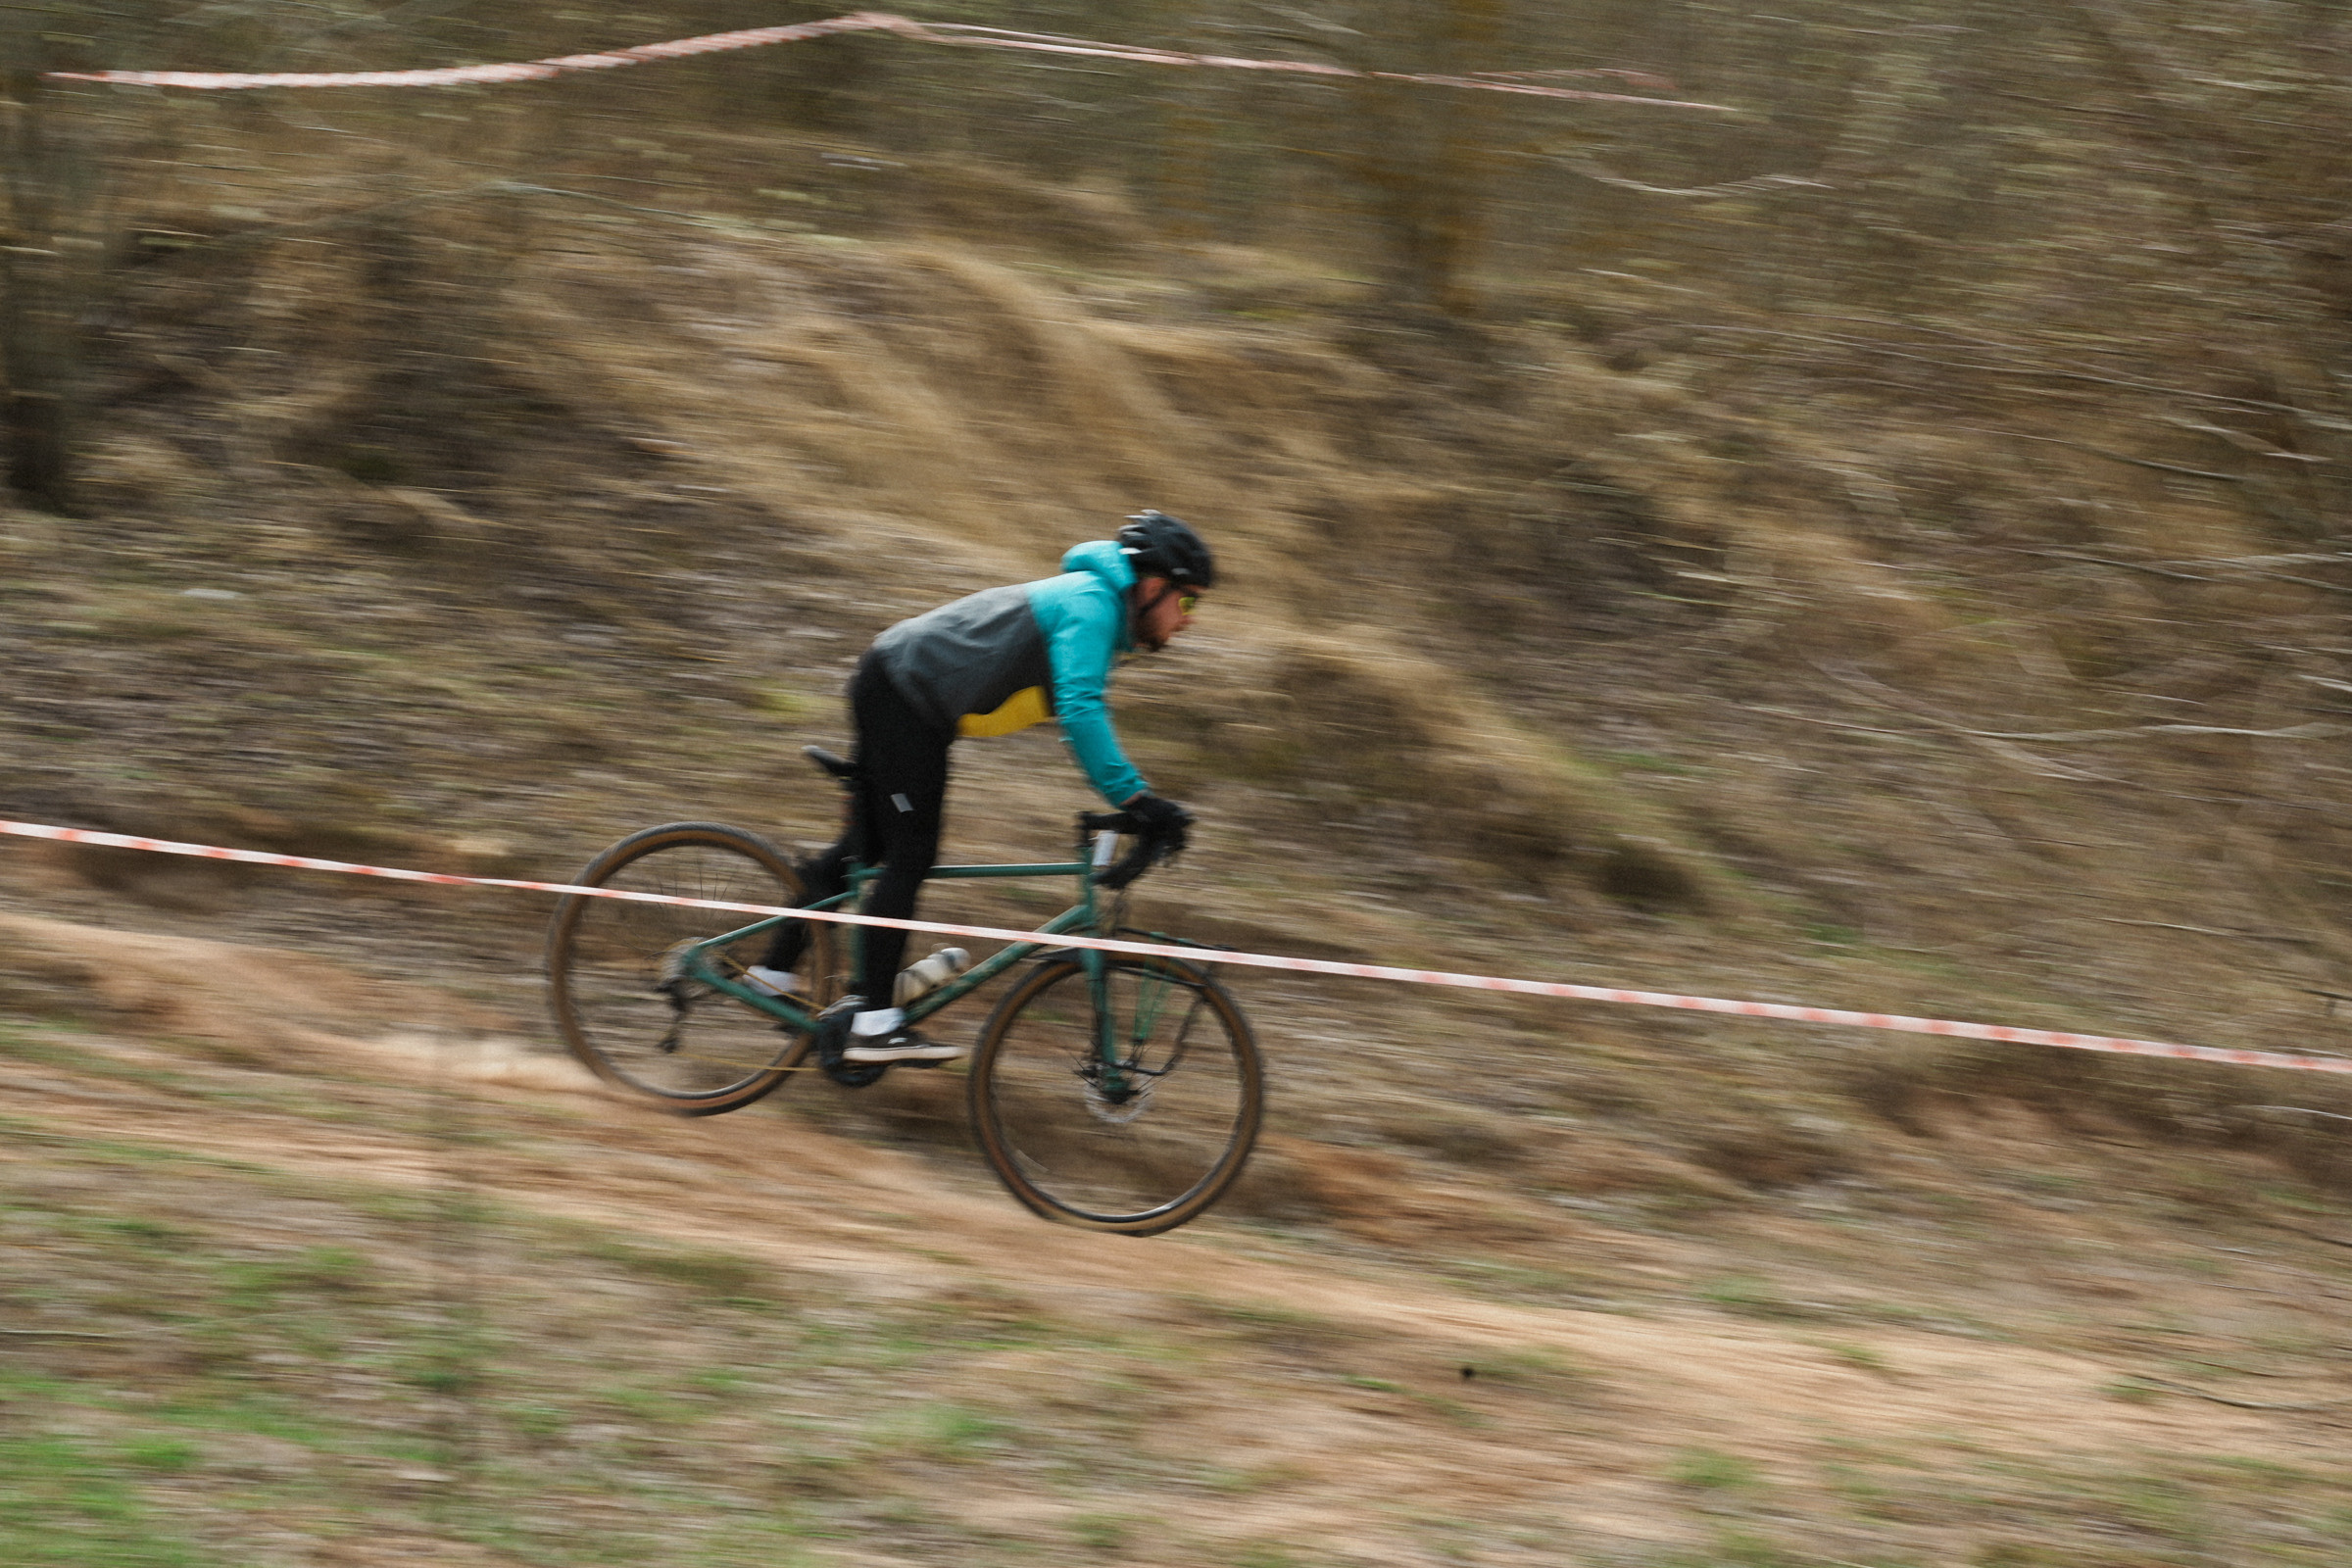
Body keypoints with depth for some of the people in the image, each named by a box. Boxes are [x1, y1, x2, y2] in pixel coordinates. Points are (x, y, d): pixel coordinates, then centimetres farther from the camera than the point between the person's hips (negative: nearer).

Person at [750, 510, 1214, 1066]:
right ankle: (871, 1022, -14)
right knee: (911, 854, -12)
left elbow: (1082, 714, 22)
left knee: (867, 849, 16)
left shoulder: (1097, 606, 12)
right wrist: (1133, 798, -34)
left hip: (894, 691, 10)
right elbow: (1079, 710, -32)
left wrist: (1130, 801, 13)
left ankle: (776, 971, 25)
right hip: (901, 692, -10)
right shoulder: (1090, 604, -19)